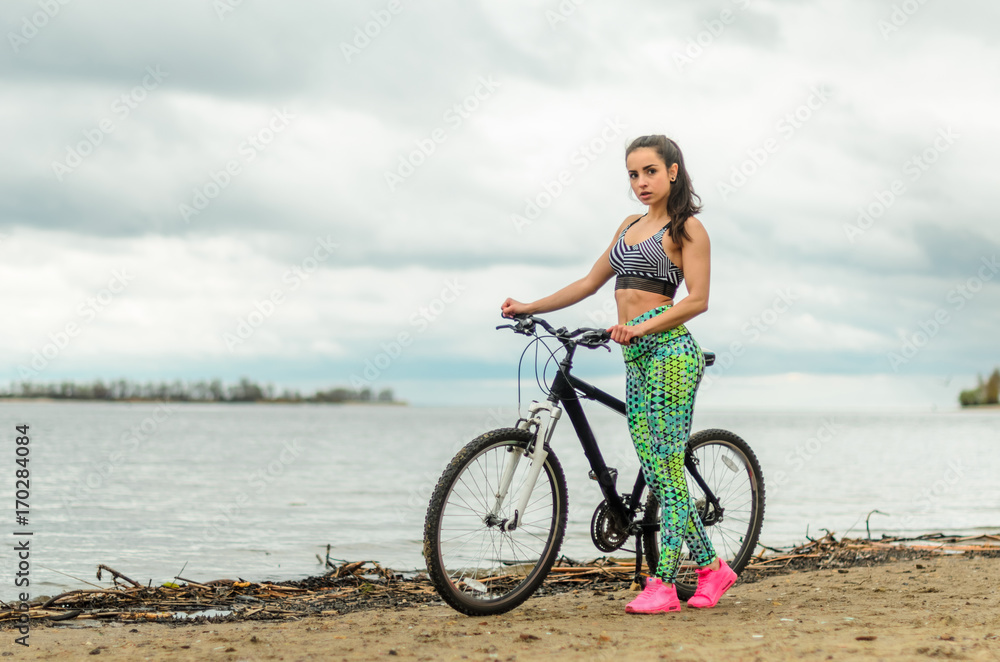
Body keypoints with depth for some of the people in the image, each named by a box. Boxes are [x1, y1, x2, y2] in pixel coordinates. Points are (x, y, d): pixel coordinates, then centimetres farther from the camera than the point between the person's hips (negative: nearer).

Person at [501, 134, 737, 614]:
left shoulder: (688, 228, -1)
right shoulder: (630, 226, 21)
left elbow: (698, 300, -11)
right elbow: (590, 282, 25)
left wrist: (641, 327, -23)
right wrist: (528, 308, 18)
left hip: (670, 348, -8)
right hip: (636, 356, 8)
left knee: (668, 468, -10)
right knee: (655, 471, 4)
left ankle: (663, 584, -12)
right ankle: (711, 566, 15)